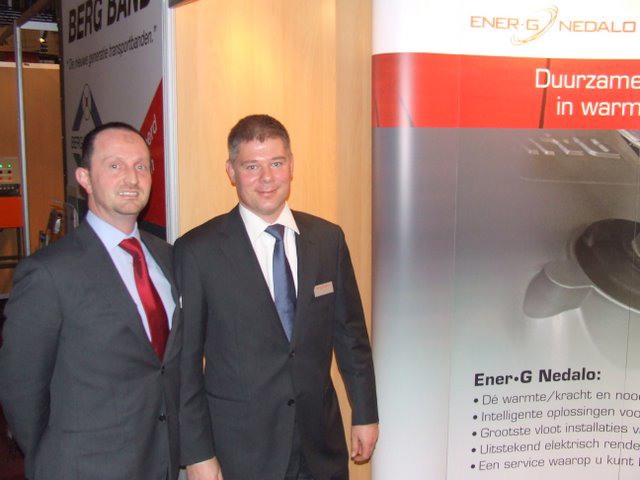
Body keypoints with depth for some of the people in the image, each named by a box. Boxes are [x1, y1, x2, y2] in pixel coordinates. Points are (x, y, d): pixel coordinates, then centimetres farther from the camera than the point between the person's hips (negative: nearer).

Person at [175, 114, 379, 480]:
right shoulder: (197, 251, -10)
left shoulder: (328, 238, 1)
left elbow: (350, 333, 7)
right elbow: (185, 362, -7)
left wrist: (365, 414, 9)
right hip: (240, 450, -3)